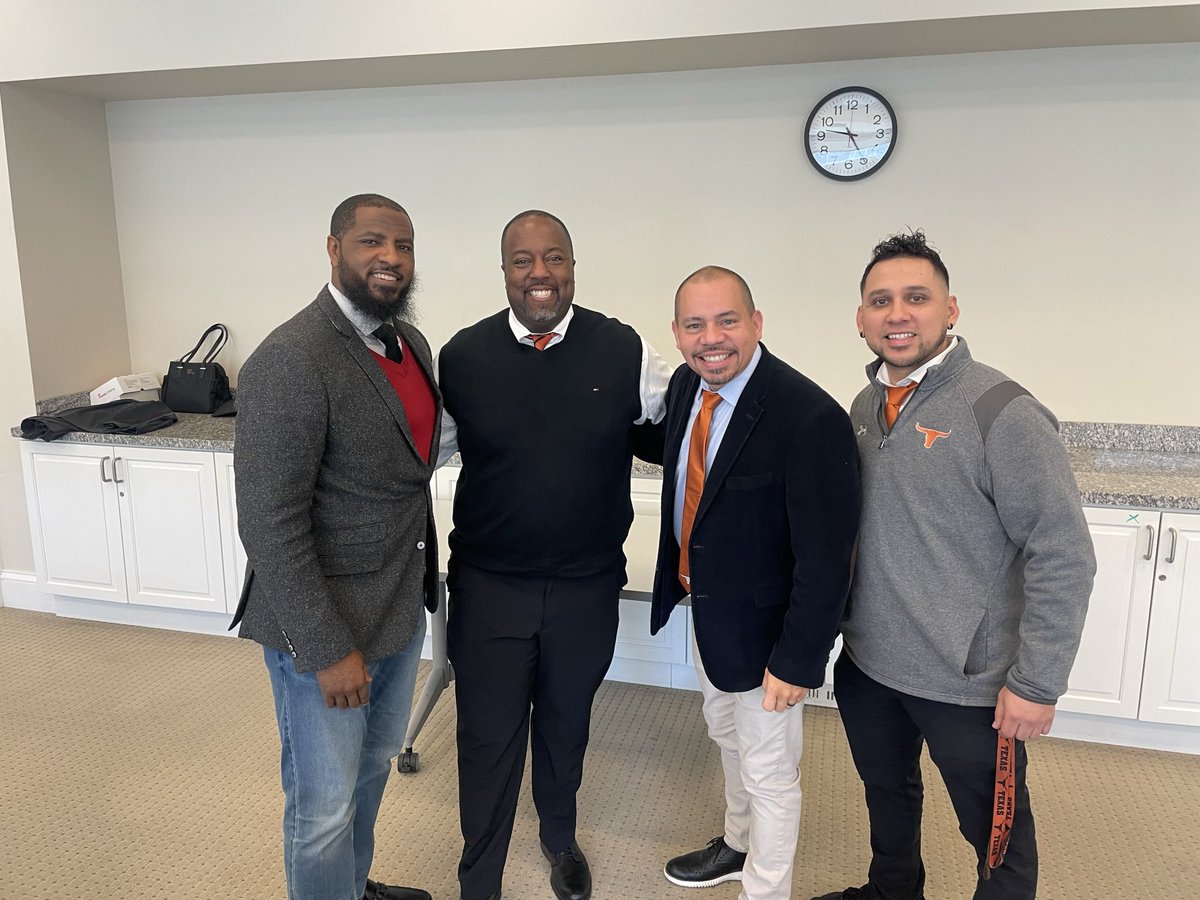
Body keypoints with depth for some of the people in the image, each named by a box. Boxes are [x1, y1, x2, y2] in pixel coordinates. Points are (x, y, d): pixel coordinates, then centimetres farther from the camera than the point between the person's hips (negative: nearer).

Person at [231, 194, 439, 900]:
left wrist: (423, 579, 13)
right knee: (325, 805, 11)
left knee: (374, 767, 27)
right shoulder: (291, 360, -22)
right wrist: (328, 651, -20)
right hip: (325, 622, -8)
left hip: (402, 608, 8)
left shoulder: (411, 342, 4)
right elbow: (269, 525, -23)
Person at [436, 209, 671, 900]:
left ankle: (560, 836, 53)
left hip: (588, 588, 1)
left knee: (567, 725, 24)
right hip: (487, 586, -1)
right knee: (488, 738, 10)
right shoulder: (463, 356, -7)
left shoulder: (625, 350, -8)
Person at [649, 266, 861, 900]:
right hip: (702, 607, 8)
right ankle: (739, 845, 56)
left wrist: (797, 659, -22)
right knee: (727, 735, 30)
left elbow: (825, 558, -25)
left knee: (768, 773, 13)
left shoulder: (811, 418, -29)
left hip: (759, 628, -8)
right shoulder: (685, 385, -6)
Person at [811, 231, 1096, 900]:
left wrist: (1037, 684, -16)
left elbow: (1063, 556, -18)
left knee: (997, 833, 14)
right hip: (866, 666, 7)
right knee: (888, 795, 27)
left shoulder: (1002, 412, -18)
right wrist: (834, 626, 9)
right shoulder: (867, 406, 3)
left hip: (968, 683, -6)